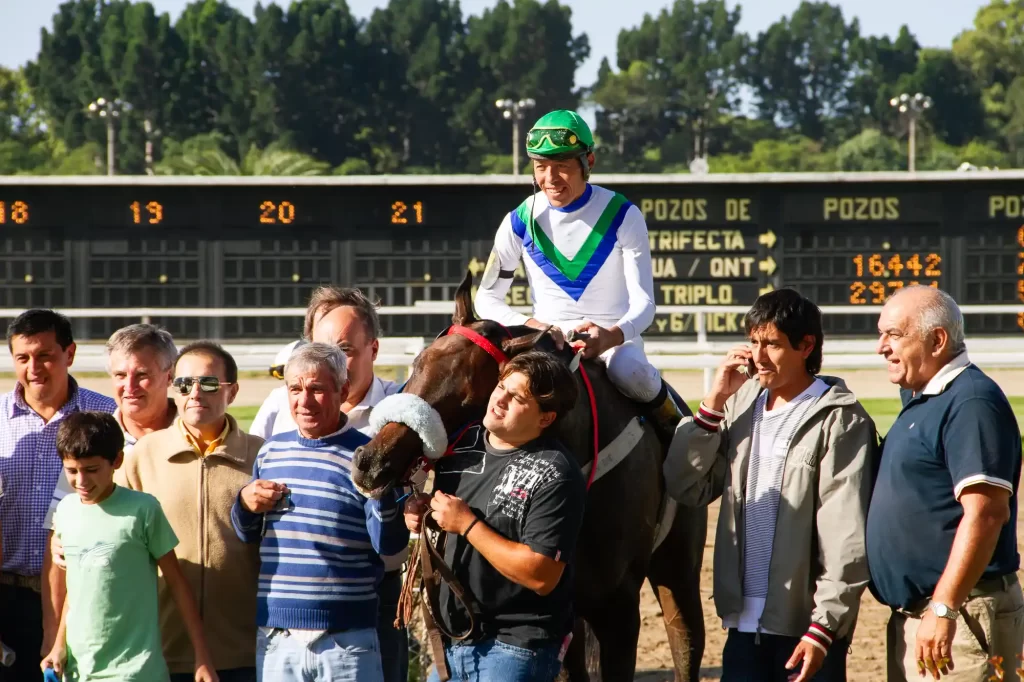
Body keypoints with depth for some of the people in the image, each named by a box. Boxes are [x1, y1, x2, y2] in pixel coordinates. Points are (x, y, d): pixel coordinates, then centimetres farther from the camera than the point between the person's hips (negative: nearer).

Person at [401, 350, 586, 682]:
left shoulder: (555, 476, -17)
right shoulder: (462, 443, 4)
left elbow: (542, 577, -24)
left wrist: (467, 524, -21)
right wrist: (421, 510, -1)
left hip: (514, 647, -7)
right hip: (452, 639, 7)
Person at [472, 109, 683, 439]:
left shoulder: (623, 216, -7)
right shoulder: (521, 222, -2)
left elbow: (643, 303, -10)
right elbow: (487, 298, 5)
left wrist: (612, 336, -33)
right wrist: (528, 325, -17)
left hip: (615, 335, -1)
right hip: (548, 336, 1)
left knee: (629, 371, -36)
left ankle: (677, 429, -10)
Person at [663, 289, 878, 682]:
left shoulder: (839, 421, -9)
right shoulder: (740, 407, 11)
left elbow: (847, 540, -12)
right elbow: (685, 488, 6)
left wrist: (823, 627, -16)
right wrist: (714, 403, -2)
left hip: (805, 627, -6)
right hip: (745, 622, 6)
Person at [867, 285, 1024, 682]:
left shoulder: (971, 403, -15)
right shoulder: (920, 401, 16)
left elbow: (986, 513, -23)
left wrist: (944, 608, -25)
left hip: (962, 617, -10)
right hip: (910, 617, 10)